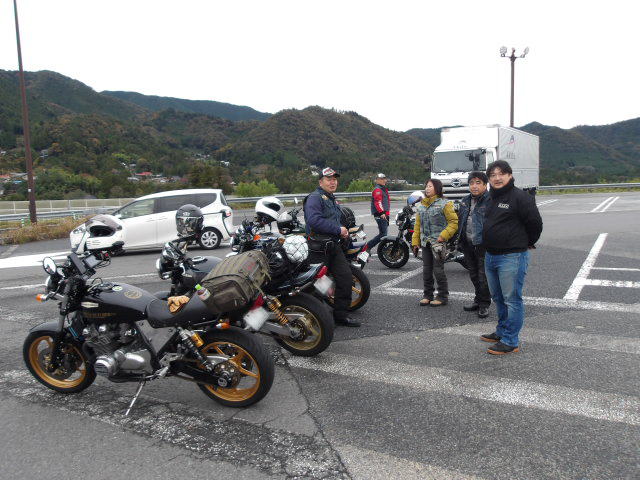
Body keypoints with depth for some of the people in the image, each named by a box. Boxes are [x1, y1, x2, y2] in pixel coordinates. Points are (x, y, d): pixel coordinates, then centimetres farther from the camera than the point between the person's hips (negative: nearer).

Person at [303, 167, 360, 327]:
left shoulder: (332, 200, 22)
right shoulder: (315, 198, -10)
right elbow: (314, 220, -25)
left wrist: (344, 231, 14)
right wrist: (338, 230, -20)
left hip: (334, 246, 9)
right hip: (319, 247, -9)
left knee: (345, 276, 1)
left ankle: (341, 314, 11)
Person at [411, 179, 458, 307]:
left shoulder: (444, 204, -6)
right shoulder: (421, 205, 13)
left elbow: (454, 222, -9)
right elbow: (418, 225, 16)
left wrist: (443, 236, -17)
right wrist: (415, 242, 10)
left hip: (438, 242, -6)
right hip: (425, 243, 6)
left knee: (438, 270, -2)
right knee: (426, 270, 11)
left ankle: (443, 296, 11)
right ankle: (428, 295, 22)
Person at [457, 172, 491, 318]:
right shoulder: (465, 201, 13)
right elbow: (460, 221, 21)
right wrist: (460, 240, 17)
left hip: (483, 244, -7)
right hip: (468, 244, 7)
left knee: (483, 276, 1)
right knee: (474, 275, 17)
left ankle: (484, 304, 14)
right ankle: (478, 301, 31)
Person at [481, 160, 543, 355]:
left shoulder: (520, 197, -12)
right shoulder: (491, 198, 13)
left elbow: (535, 223, -10)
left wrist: (527, 243, 3)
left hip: (512, 257, -9)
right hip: (490, 256, 9)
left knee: (512, 299, -3)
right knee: (498, 297, 19)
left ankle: (511, 341, 4)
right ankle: (502, 332, 33)